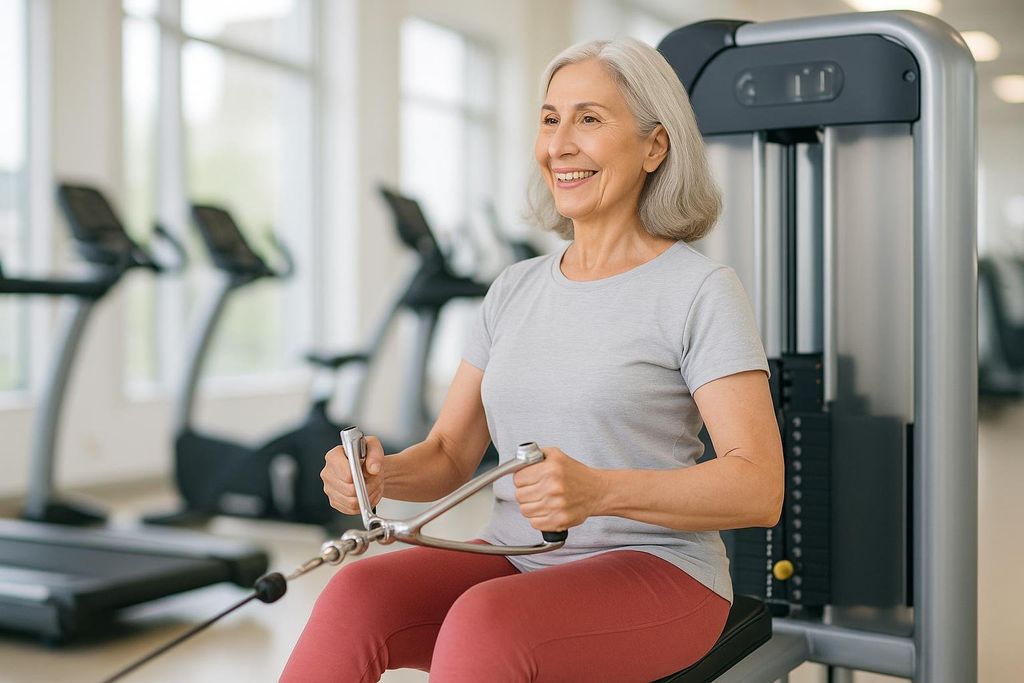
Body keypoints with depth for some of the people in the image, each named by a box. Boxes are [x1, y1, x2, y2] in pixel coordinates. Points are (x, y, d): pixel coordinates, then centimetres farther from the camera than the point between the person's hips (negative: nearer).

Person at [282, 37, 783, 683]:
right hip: (517, 565, 5)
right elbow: (448, 458, 10)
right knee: (356, 597, -24)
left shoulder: (703, 290, -6)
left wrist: (598, 491, -30)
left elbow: (760, 489, -14)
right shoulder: (515, 290, 11)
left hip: (656, 579, -5)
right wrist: (380, 473, -14)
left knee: (484, 622, -35)